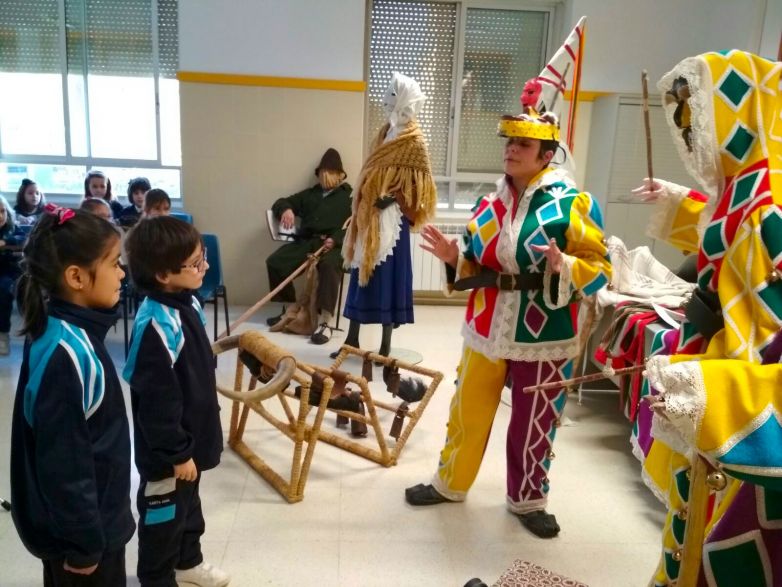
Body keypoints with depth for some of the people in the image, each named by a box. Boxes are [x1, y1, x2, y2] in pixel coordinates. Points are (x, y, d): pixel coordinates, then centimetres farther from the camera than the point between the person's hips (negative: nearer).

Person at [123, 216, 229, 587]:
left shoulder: (187, 303, -2)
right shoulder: (156, 325, -32)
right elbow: (157, 401, -27)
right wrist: (177, 453, -18)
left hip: (192, 434, 9)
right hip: (166, 450, -9)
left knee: (189, 504, 28)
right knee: (164, 516, 15)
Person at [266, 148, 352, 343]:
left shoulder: (349, 196, 13)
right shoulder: (310, 194, 27)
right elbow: (281, 202, 25)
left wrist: (335, 239, -20)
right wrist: (286, 209, -2)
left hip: (334, 244, -5)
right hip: (306, 241, 5)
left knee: (329, 265, -38)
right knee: (274, 261, -17)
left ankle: (324, 324, -43)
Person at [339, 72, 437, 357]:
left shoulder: (413, 140, -8)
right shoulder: (386, 131, 15)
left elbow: (418, 181, -13)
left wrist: (392, 198, -21)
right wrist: (360, 209, 13)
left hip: (392, 220, -8)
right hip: (369, 216, 8)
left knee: (387, 277, -2)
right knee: (362, 273, 11)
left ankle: (386, 345, 9)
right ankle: (352, 338, 21)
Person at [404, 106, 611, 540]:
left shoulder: (573, 203, -9)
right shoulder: (489, 204, 7)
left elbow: (600, 267, -10)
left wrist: (564, 269, -29)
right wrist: (454, 259, -7)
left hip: (543, 337, -4)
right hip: (486, 330, 4)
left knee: (534, 424, 12)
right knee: (467, 412, 16)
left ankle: (527, 500, 35)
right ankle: (449, 484, 37)